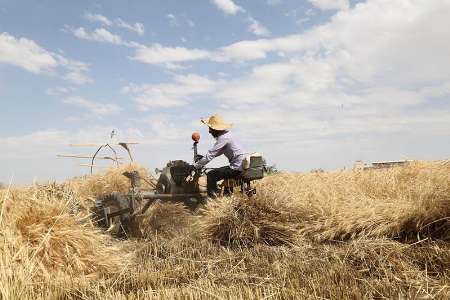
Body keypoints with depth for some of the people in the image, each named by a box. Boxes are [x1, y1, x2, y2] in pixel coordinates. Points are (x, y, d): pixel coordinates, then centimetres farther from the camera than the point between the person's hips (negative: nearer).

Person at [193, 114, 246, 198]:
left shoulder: (223, 138, -16)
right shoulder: (226, 134, 14)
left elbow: (210, 155, -18)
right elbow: (215, 153, 24)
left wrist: (196, 166, -10)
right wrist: (202, 159, 20)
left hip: (237, 168, -10)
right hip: (243, 165, 10)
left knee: (211, 175, -7)